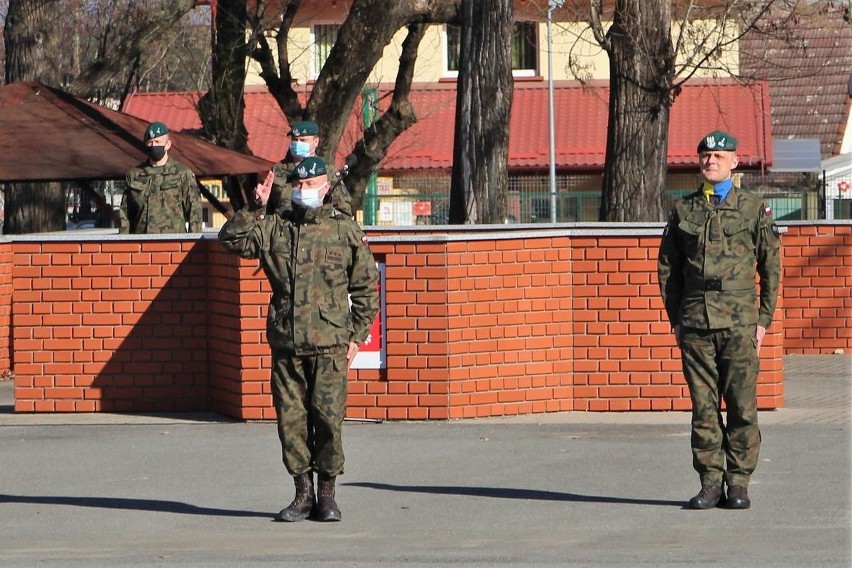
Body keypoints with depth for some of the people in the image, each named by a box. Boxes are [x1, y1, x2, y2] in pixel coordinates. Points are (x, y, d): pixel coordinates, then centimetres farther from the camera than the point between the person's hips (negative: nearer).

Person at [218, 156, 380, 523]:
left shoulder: (345, 231, 6)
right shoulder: (274, 228, 10)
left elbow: (366, 287, 9)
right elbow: (231, 238, 2)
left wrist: (356, 336, 3)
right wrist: (255, 208, -7)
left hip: (328, 345, -2)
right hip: (285, 344, 2)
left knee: (328, 418, -5)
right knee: (290, 420, 3)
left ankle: (327, 495, 6)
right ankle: (303, 493, 13)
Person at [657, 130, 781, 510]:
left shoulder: (754, 209, 7)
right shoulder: (683, 210, 12)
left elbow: (771, 267, 7)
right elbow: (667, 266, 15)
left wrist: (764, 319, 1)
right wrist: (675, 318, 8)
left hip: (739, 321, -2)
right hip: (695, 322, 2)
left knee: (742, 404, -3)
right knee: (703, 405, 1)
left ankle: (738, 483, 2)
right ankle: (710, 482, 5)